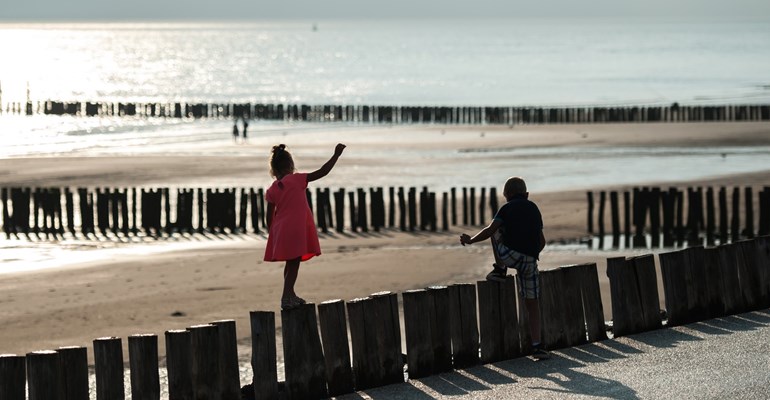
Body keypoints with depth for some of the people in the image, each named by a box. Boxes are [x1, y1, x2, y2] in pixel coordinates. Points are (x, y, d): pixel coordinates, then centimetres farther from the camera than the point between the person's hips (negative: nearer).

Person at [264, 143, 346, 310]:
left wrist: (272, 234, 16)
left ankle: (290, 295, 28)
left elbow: (270, 216, 5)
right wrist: (336, 155, -4)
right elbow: (322, 172, -11)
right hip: (297, 229, -5)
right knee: (294, 264, -2)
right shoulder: (297, 180, -8)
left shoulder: (272, 190, 4)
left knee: (290, 263, 18)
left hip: (281, 230, 5)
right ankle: (286, 298, -8)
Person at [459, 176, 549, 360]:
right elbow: (542, 241, 23)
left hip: (510, 255, -4)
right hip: (530, 261, 4)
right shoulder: (534, 209, 20)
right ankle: (536, 346, 2)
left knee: (495, 230, 24)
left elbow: (489, 230, -6)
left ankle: (500, 270, 16)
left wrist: (470, 240, 8)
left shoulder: (507, 208, 5)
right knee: (532, 304, 10)